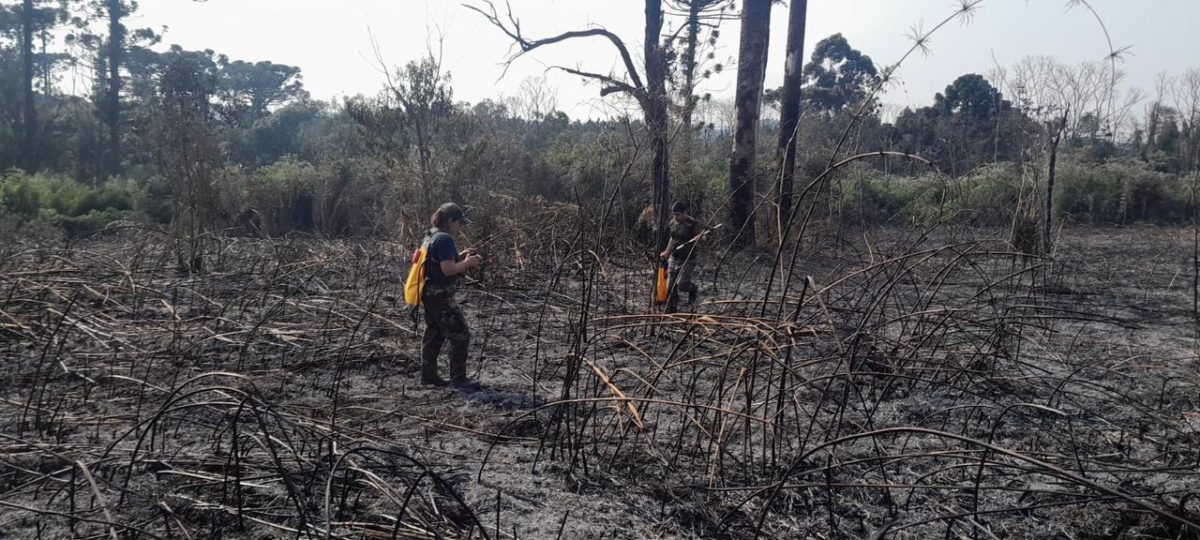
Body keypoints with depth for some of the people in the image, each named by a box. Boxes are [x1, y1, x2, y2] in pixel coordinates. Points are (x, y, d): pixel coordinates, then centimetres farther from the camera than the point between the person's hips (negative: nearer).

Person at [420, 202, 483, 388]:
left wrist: (460, 257, 12)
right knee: (460, 336, -5)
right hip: (441, 296, -10)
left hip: (429, 295, 10)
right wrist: (468, 263, -10)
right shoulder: (445, 239, -18)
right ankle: (458, 378, -2)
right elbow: (448, 269, -24)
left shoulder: (431, 236, 13)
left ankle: (428, 375, 24)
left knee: (433, 335, 17)